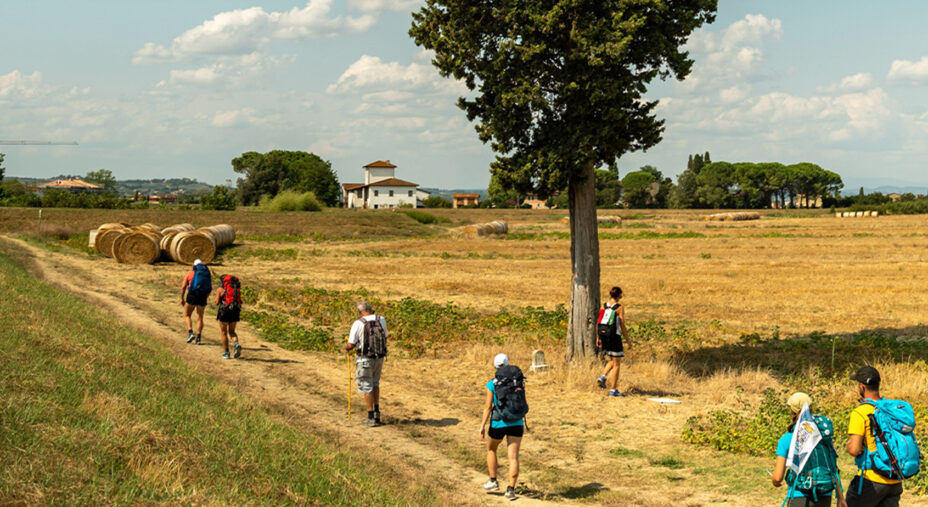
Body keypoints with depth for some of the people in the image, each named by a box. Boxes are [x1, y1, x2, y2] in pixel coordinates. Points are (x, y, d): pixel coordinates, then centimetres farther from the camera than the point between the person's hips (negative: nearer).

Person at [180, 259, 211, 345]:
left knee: (187, 315, 12)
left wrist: (182, 298, 11)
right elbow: (211, 288, 13)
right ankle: (198, 338, 3)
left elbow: (183, 287, 2)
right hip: (202, 297, 3)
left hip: (192, 296, -3)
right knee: (200, 318, 9)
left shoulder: (190, 274, 5)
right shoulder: (206, 274, 13)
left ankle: (190, 333, -5)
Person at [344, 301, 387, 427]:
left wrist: (346, 347, 12)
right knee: (375, 383, 25)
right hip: (380, 357, 4)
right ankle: (377, 411, 22)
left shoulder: (358, 324, -13)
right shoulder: (381, 320, -1)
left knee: (366, 387, 7)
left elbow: (350, 345, -11)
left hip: (365, 359, -4)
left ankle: (371, 418, 8)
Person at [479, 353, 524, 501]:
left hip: (499, 422, -2)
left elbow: (488, 407, -10)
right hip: (516, 422, 2)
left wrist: (482, 426, -5)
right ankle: (511, 489, -6)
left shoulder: (491, 385, -7)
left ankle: (493, 481, 25)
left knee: (491, 449, 24)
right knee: (513, 457, 1)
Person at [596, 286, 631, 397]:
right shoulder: (620, 308, -8)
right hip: (614, 337, -6)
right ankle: (613, 390, 4)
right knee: (616, 364, 4)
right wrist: (628, 341, -1)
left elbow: (599, 323, 7)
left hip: (604, 337, 6)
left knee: (612, 361, 23)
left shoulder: (604, 306, 6)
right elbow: (622, 326, -9)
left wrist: (598, 338, 15)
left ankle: (602, 376, 2)